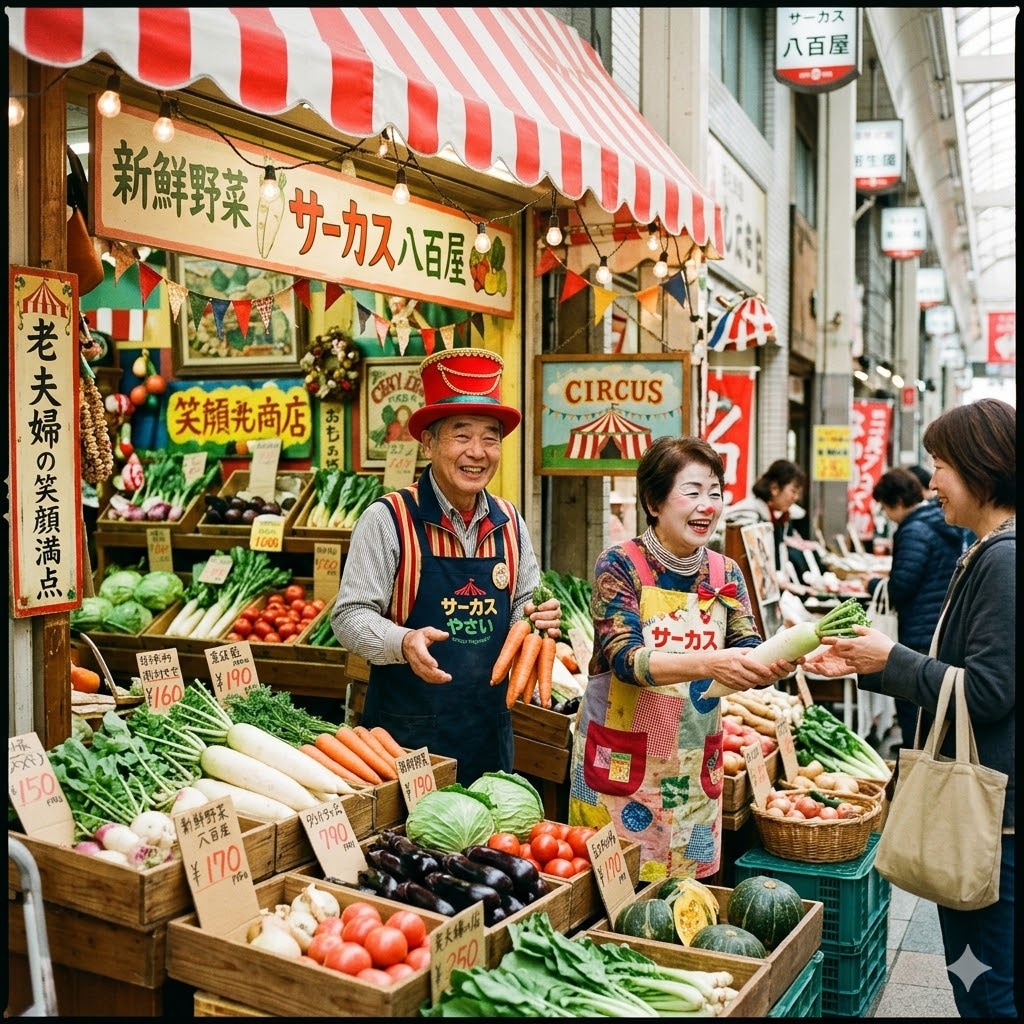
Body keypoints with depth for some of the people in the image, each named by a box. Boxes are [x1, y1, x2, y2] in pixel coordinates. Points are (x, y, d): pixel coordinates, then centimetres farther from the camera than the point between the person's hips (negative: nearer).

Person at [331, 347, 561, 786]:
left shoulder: (509, 523, 4)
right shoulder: (387, 520, -12)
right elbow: (350, 615, -12)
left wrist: (537, 620, -8)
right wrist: (404, 643, -30)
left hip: (490, 730, 5)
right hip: (406, 734, -5)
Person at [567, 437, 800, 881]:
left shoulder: (725, 573, 2)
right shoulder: (620, 564, -12)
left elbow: (747, 655, -5)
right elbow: (625, 658, -23)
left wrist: (774, 664, -28)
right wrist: (707, 663, -37)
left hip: (694, 766, 4)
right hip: (621, 760, -4)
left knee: (684, 882, 13)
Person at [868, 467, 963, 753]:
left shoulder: (914, 532, -17)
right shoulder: (948, 526, 12)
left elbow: (899, 590, -22)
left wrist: (873, 584, -1)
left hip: (920, 637, -10)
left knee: (912, 712, -2)